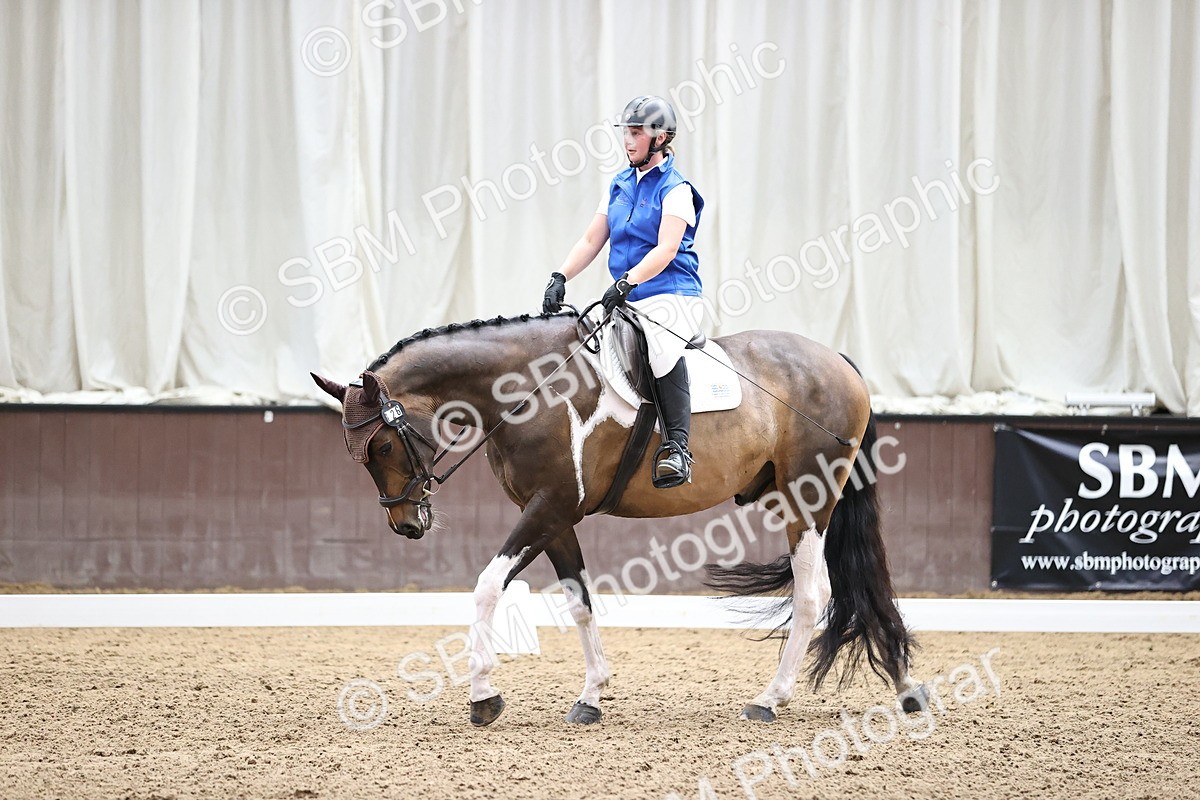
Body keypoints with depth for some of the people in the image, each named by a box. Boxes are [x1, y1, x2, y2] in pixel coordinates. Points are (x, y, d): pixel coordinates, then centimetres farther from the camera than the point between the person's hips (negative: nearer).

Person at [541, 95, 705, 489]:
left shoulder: (676, 190, -6)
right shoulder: (619, 185, 15)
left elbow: (666, 249, -18)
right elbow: (591, 241, 15)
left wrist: (627, 282, -31)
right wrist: (560, 277, -1)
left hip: (672, 297, -8)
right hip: (624, 302, 8)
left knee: (661, 346, -36)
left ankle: (677, 447, -34)